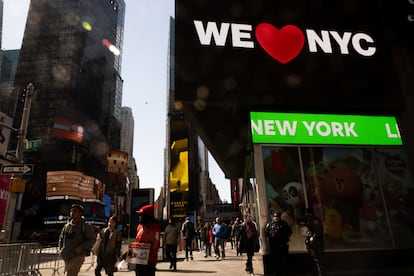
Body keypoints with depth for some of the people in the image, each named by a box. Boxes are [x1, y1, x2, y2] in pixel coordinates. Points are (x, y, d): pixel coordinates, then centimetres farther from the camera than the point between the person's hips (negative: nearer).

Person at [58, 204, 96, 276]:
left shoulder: (85, 226, -6)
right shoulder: (67, 226, 8)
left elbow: (92, 240, -7)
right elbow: (61, 238, 23)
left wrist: (81, 247, -18)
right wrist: (61, 247, 7)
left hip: (77, 256, -6)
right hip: (66, 256, 6)